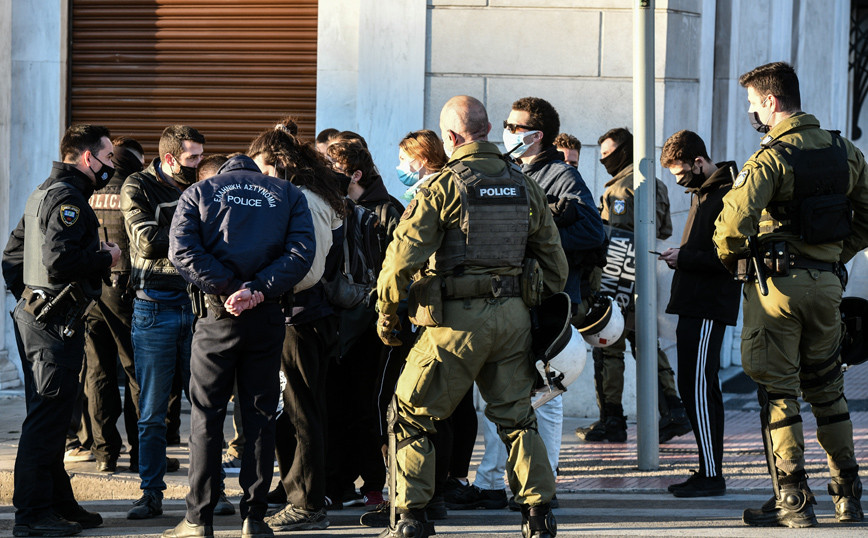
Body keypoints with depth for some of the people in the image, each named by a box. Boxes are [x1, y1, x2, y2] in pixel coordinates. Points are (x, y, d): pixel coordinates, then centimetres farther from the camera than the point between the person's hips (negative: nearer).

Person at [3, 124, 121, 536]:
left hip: (36, 314, 11)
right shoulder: (67, 198, -15)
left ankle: (58, 505, 21)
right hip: (57, 321, -11)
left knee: (48, 415, 14)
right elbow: (60, 262, -26)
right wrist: (106, 258, -12)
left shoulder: (44, 194, 18)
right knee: (48, 414, -8)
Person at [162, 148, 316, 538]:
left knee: (206, 416, 4)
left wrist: (226, 287, -12)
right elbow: (302, 252, -5)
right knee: (260, 416, 8)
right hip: (268, 317, 1)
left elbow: (182, 250, -9)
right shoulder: (288, 194, 11)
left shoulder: (198, 193, 8)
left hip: (218, 315, -1)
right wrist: (257, 290, -13)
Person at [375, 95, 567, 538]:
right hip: (514, 316, 5)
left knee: (412, 414, 7)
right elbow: (555, 263, 14)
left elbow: (403, 256, -12)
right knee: (515, 415, 15)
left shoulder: (444, 186, -9)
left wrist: (386, 313, 0)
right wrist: (538, 308, 25)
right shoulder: (523, 186, 9)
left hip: (459, 319, -5)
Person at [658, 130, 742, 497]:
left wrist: (685, 257, -16)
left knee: (695, 387, -11)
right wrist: (681, 258, 8)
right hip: (696, 305, 11)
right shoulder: (703, 192, 17)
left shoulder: (727, 196, -15)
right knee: (703, 388, 12)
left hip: (709, 308, -11)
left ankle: (711, 475, -9)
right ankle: (710, 472, 16)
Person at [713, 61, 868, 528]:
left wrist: (730, 258, -6)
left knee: (778, 392, 0)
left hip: (777, 282, -6)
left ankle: (792, 501, -1)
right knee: (826, 388, 17)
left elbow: (732, 223, -25)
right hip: (828, 282, 6)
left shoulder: (771, 158, -15)